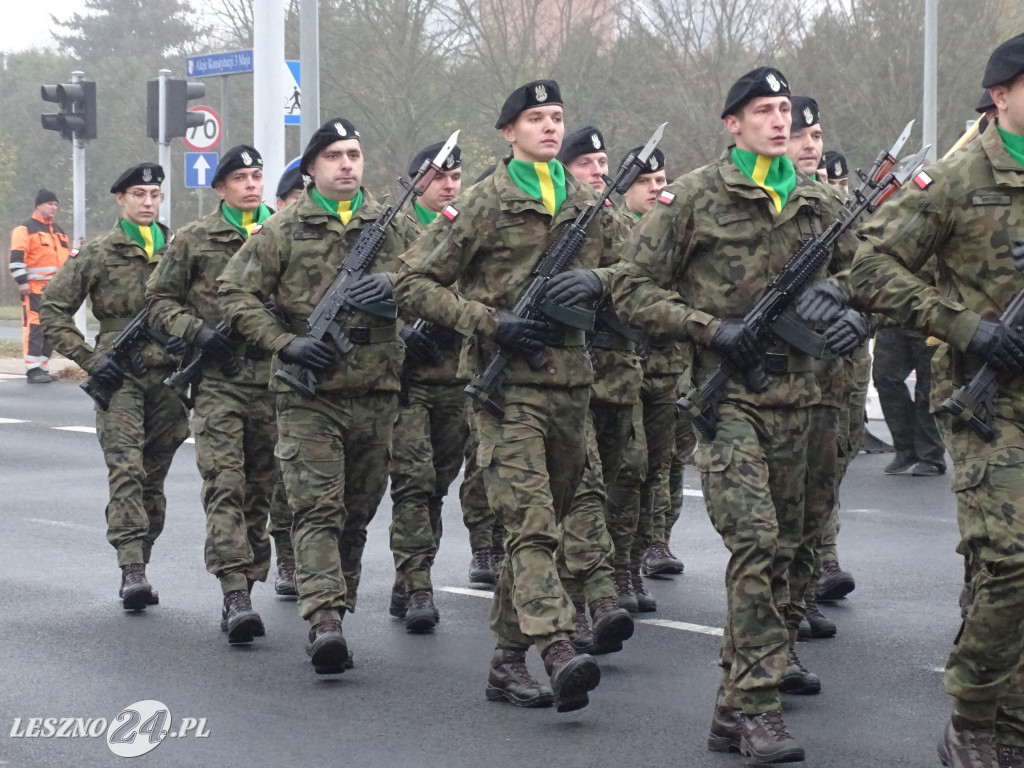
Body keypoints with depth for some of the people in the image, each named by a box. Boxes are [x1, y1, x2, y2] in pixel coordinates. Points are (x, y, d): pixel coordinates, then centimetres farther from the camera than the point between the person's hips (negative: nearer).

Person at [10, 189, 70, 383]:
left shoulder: (59, 231, 20)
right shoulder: (25, 229, -4)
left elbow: (65, 257, 28)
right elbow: (16, 257, -11)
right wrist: (22, 281, -18)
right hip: (34, 288, -8)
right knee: (34, 327, -12)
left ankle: (42, 367, 15)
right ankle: (32, 369, -13)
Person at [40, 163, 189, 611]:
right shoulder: (97, 255, 2)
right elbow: (53, 311, 4)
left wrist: (189, 342, 3)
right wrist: (88, 359, -4)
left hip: (168, 378, 3)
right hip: (118, 378, -3)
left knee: (154, 478, 7)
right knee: (126, 472, -16)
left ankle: (139, 571, 16)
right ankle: (132, 571, -22)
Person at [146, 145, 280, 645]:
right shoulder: (193, 240, 5)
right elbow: (159, 301, 8)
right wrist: (197, 330, -8)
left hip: (272, 378, 3)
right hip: (217, 380, -3)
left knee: (261, 486, 7)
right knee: (224, 483, -14)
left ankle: (246, 586, 17)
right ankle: (235, 594, -20)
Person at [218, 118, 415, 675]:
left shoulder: (393, 227, 11)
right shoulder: (283, 230, 2)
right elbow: (235, 294, 2)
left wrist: (396, 289, -6)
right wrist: (284, 343, -10)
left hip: (377, 392, 4)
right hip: (308, 391, -3)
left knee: (358, 511, 10)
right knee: (317, 508, -11)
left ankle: (334, 610, 22)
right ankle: (324, 621, -20)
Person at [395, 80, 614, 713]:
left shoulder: (589, 205, 13)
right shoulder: (483, 205, -1)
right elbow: (415, 284, -1)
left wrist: (599, 285, 0)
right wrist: (489, 322, -13)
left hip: (571, 382, 6)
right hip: (506, 382, -6)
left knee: (543, 522, 10)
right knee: (529, 522, -16)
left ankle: (509, 657, 19)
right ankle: (559, 653, -28)